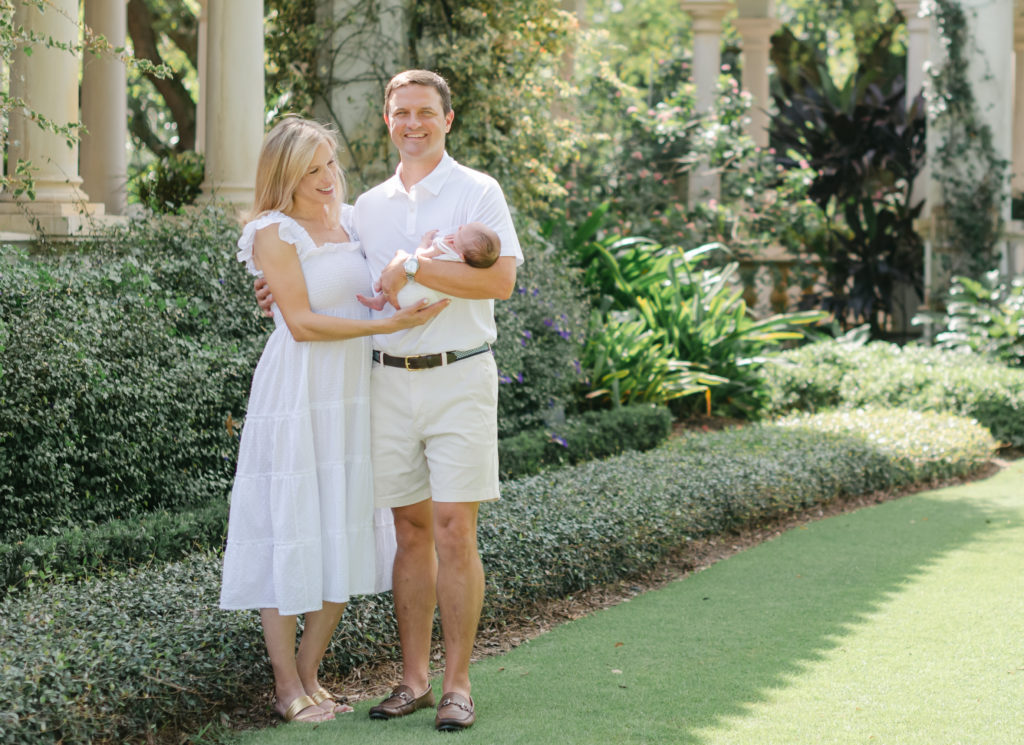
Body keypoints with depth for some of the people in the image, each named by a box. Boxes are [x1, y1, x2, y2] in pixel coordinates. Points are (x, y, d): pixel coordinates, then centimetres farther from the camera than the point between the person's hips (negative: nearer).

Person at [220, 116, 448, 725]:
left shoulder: (352, 221, 10)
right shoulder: (275, 233, -9)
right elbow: (301, 323, -14)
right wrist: (388, 325, -18)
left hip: (353, 396, 7)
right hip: (297, 395, -7)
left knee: (345, 537, 7)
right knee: (291, 534, -3)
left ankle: (310, 675, 17)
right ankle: (287, 687, 5)